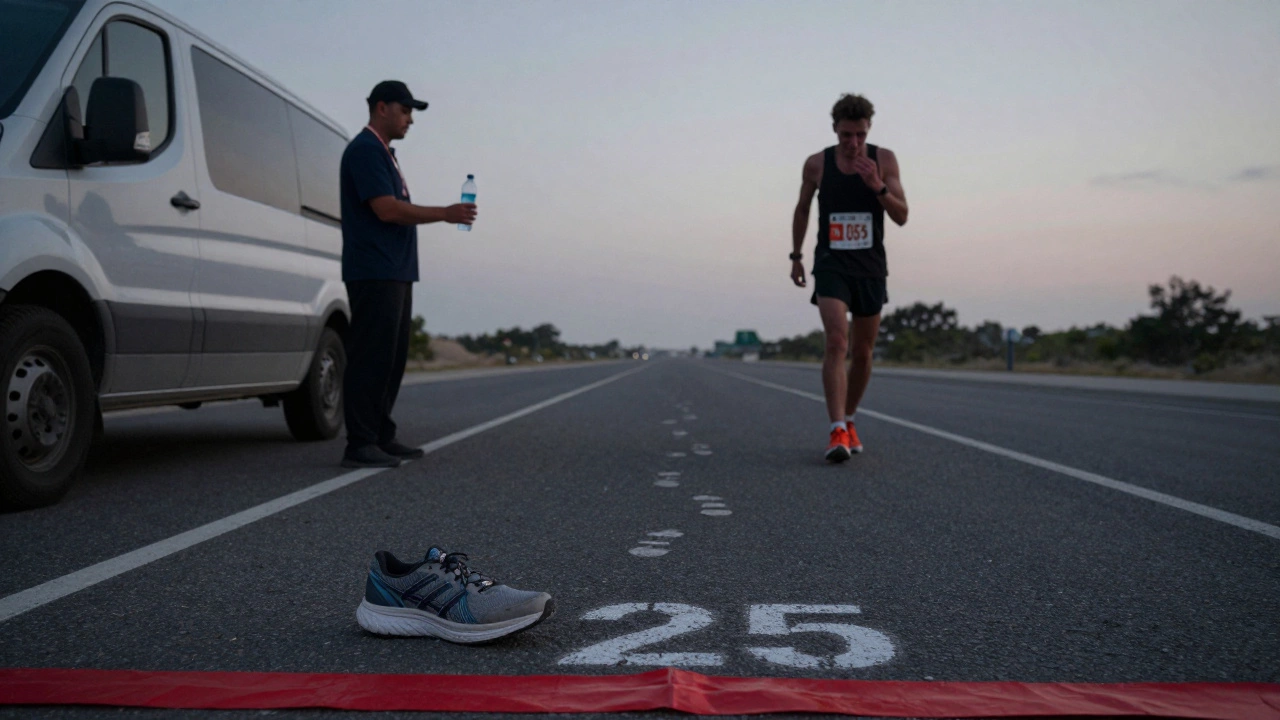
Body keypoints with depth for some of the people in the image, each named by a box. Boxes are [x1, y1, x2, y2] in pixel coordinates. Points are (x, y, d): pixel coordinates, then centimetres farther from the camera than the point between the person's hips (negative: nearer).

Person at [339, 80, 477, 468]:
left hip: (395, 273, 10)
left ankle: (381, 437, 17)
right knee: (370, 359, -9)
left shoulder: (384, 153, 22)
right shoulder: (365, 150, -9)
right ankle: (360, 445, -7)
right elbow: (386, 209, -18)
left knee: (391, 359, 11)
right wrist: (445, 214, -13)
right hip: (374, 274, -10)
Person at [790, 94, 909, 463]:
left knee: (863, 352, 10)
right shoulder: (816, 164, -2)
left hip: (871, 269, 2)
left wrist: (877, 186, -23)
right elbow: (802, 210, 13)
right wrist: (796, 256, 15)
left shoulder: (883, 159, -3)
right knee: (836, 342, -20)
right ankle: (837, 431, -24)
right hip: (831, 265, -2)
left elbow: (901, 216, -7)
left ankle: (849, 420, 30)